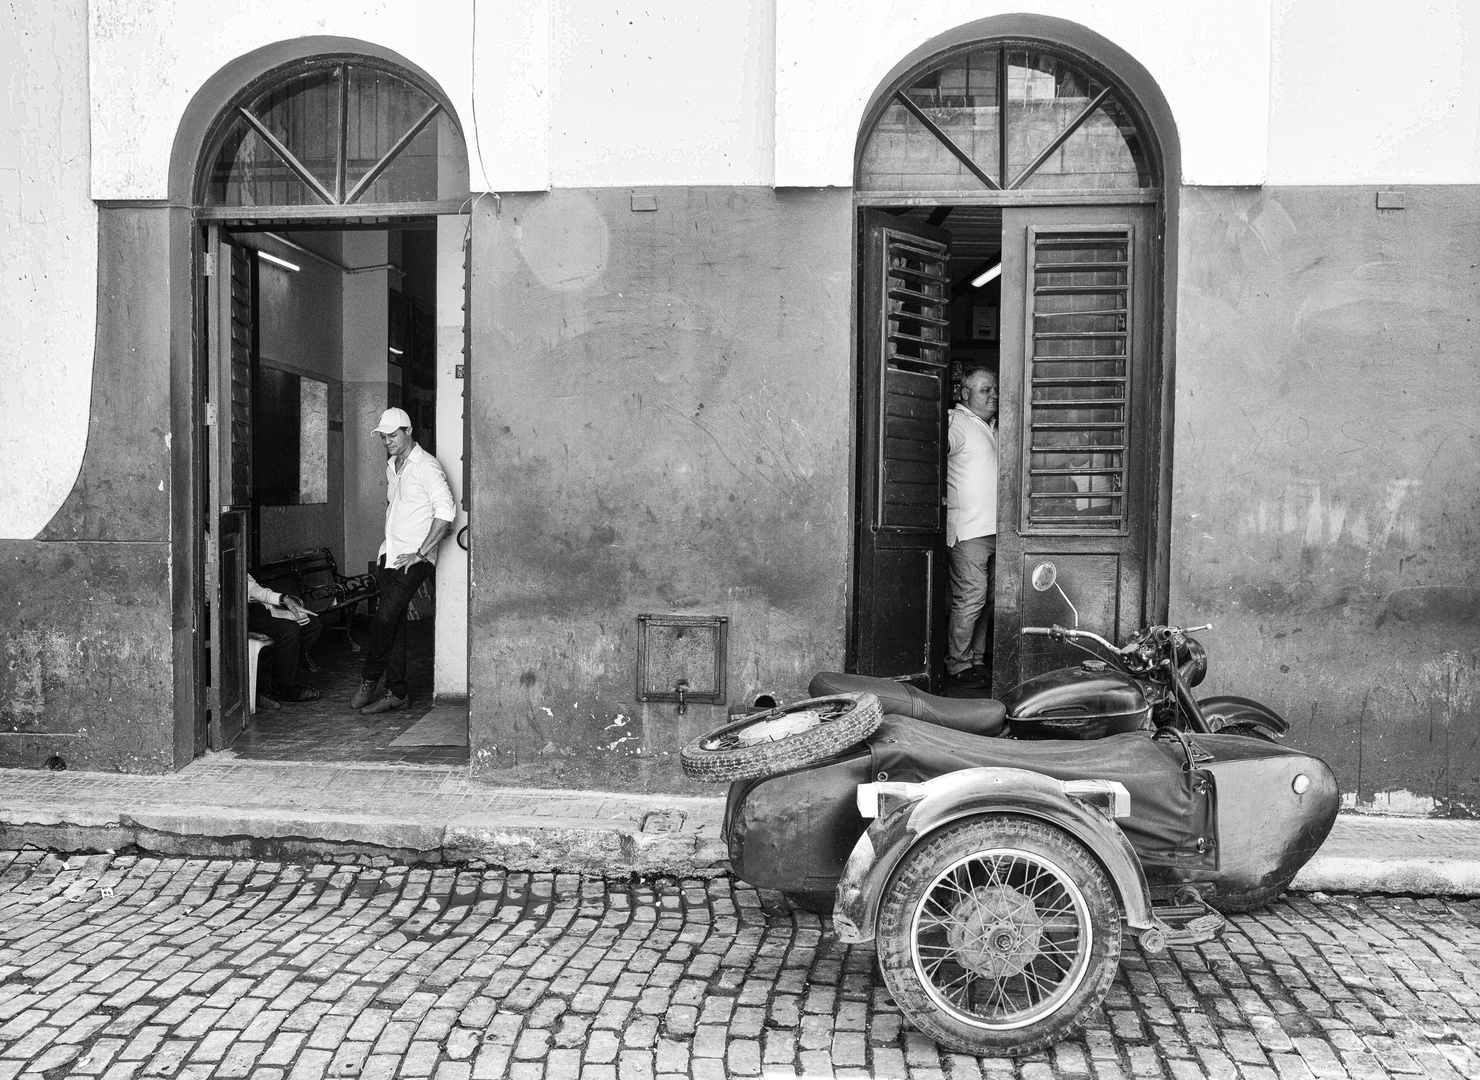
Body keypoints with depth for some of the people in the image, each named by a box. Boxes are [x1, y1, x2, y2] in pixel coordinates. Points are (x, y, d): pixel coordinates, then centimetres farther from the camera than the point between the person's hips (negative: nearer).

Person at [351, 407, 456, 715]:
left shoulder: (426, 466, -11)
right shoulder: (391, 466, 16)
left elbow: (446, 510, -19)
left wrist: (421, 552, -20)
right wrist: (389, 546, 18)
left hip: (414, 560, -8)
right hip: (391, 556, 8)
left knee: (385, 618, -14)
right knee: (393, 622, 6)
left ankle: (368, 681, 3)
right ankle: (396, 692, 11)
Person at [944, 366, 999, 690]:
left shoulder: (992, 426, 19)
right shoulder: (957, 423, -8)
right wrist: (944, 497, -17)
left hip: (994, 529, 9)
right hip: (969, 529, -9)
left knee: (987, 600, 12)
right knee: (970, 599, -8)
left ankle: (976, 661, 21)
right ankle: (958, 667, 1)